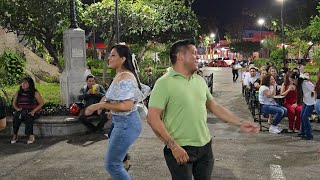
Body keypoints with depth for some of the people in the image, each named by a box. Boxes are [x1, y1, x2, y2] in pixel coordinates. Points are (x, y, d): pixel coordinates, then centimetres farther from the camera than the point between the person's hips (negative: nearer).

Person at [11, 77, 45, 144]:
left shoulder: (35, 93, -1)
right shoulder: (19, 93, 12)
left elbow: (42, 103, -3)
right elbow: (14, 103, 20)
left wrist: (34, 111, -14)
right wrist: (17, 108, -3)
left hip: (32, 112, -4)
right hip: (21, 111, 4)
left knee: (28, 117, -36)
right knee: (16, 116, -29)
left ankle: (31, 135, -29)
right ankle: (15, 135, -23)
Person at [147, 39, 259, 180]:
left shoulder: (199, 80, 8)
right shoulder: (164, 83, -12)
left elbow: (214, 106, 16)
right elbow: (152, 117, -16)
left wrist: (240, 123, 11)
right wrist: (173, 146, -19)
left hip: (205, 146, 6)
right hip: (181, 149, -6)